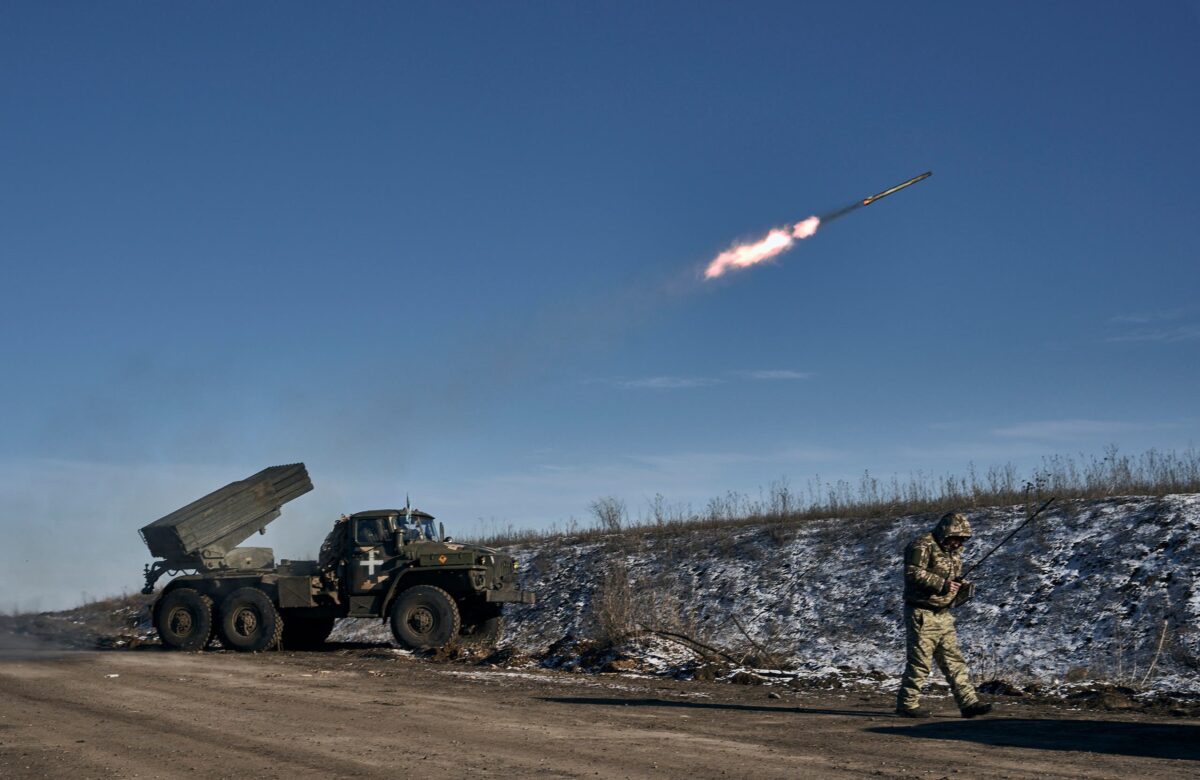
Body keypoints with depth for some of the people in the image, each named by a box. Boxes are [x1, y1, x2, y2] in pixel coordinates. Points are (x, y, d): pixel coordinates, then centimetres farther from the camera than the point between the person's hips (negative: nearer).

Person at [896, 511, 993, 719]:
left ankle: (968, 702, 8)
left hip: (943, 615, 9)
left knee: (954, 661, 7)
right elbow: (913, 573, -23)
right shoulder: (923, 545, -12)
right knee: (919, 662, -4)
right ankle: (907, 704, 4)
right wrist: (942, 584, -26)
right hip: (921, 614, -8)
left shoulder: (953, 551, 17)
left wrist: (961, 588, 3)